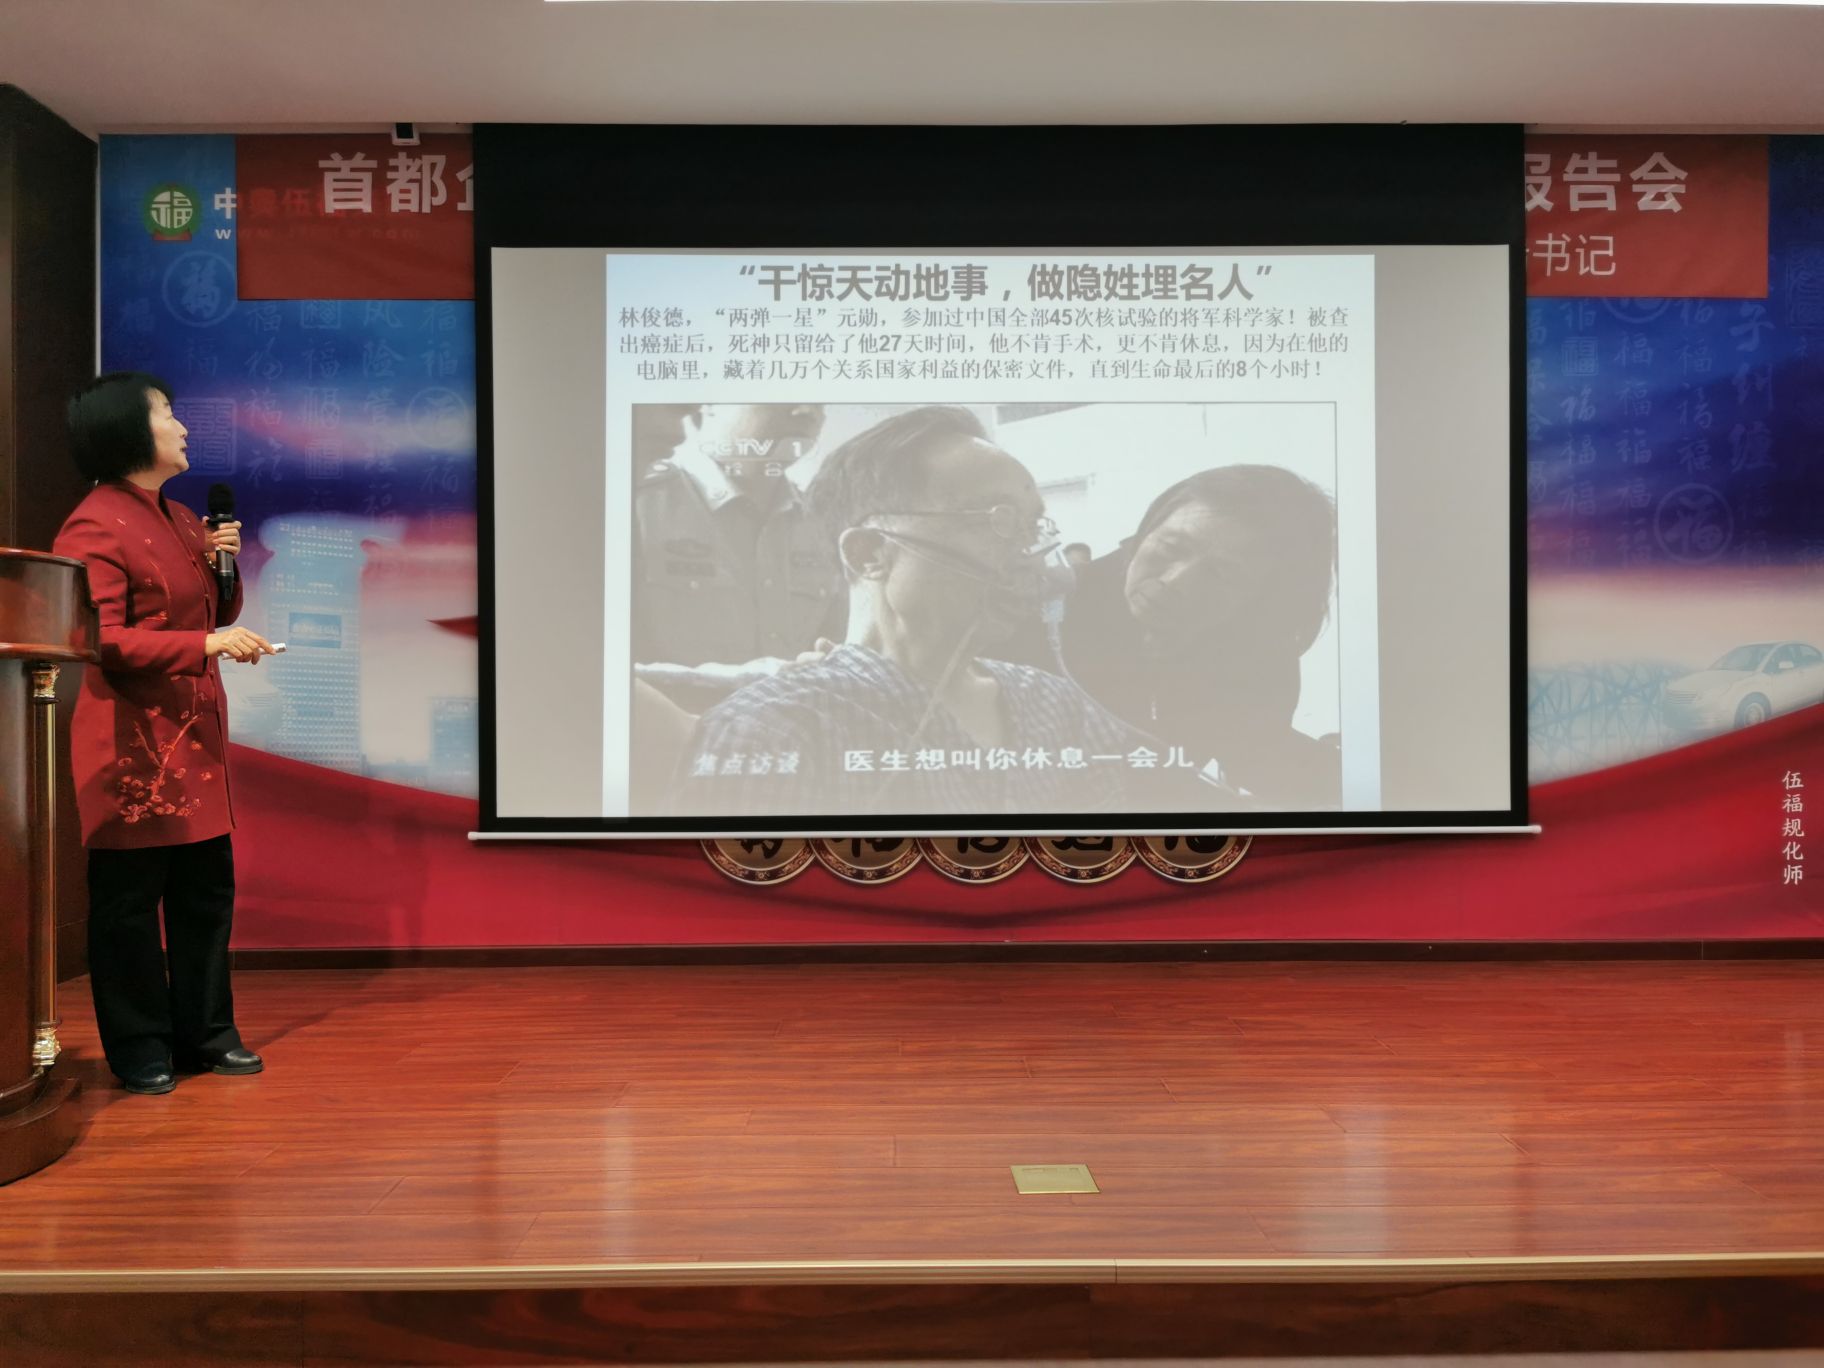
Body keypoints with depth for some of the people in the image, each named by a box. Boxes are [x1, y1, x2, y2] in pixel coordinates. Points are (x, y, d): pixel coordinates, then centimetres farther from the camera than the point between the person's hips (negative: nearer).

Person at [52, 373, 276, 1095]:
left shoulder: (181, 519, 17)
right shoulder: (95, 527, -10)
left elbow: (215, 615, 24)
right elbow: (103, 641, -18)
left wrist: (224, 564, 4)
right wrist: (206, 644, -25)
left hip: (195, 731, 9)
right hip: (132, 737, -8)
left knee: (207, 886, 12)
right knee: (129, 895, 1)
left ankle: (204, 1032, 23)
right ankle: (139, 1050, 13)